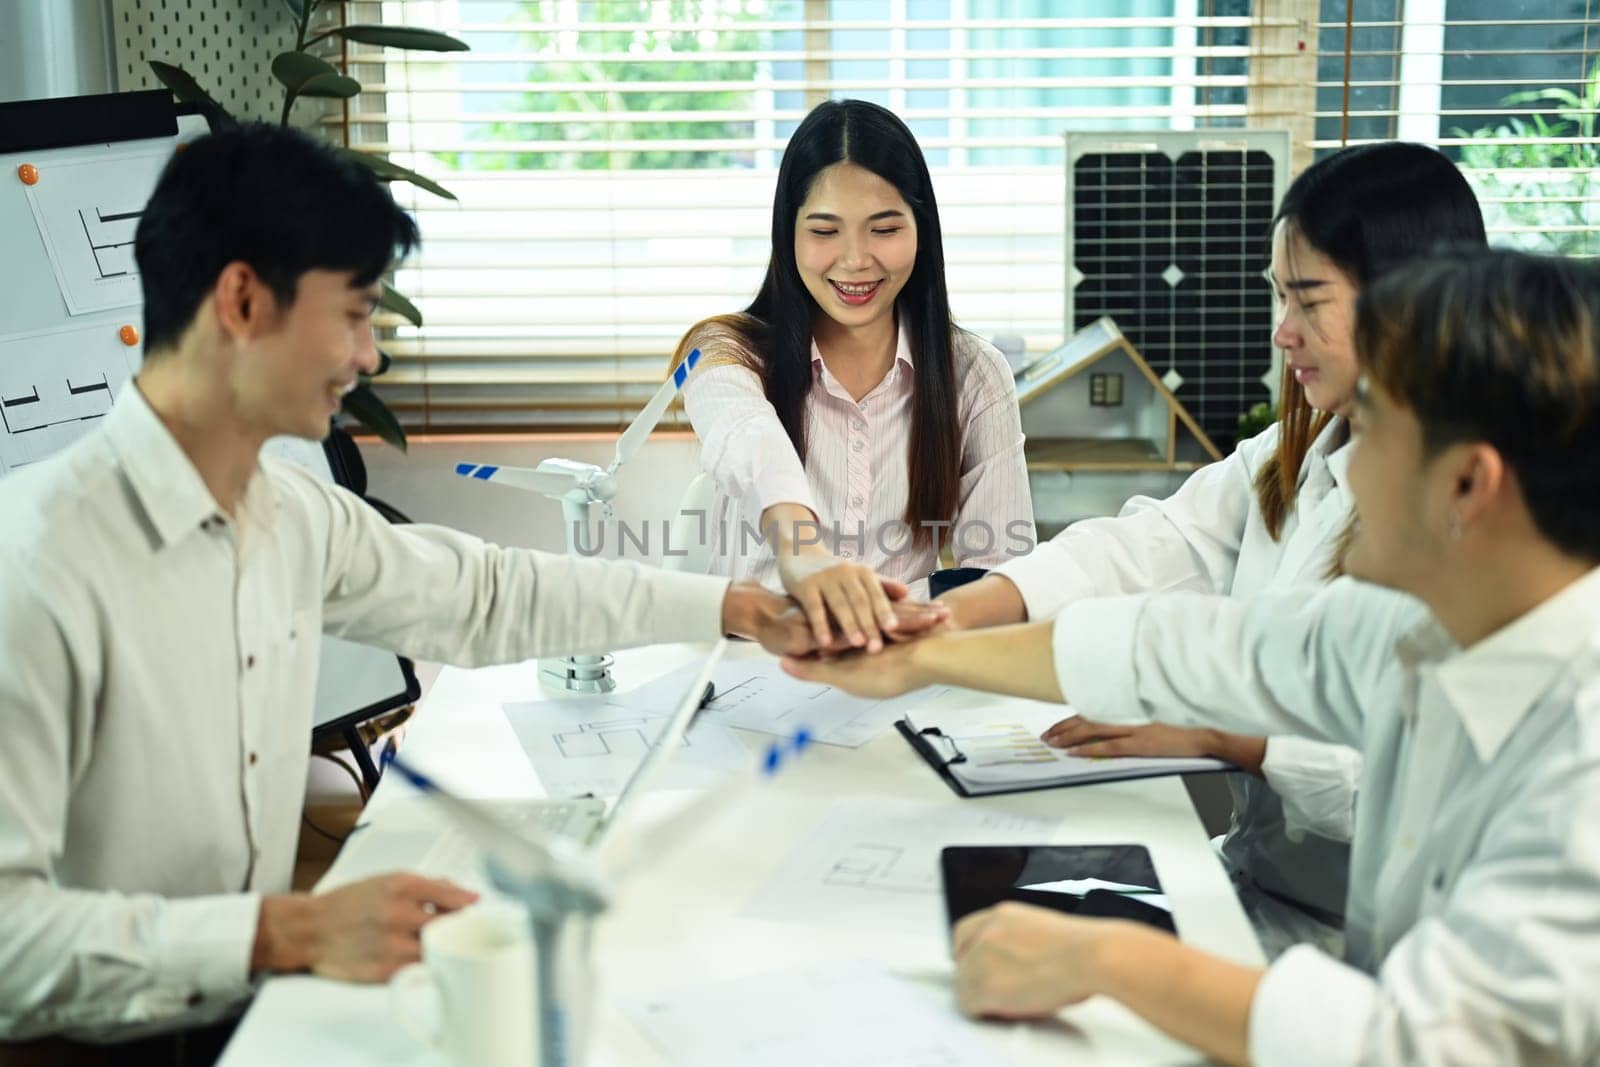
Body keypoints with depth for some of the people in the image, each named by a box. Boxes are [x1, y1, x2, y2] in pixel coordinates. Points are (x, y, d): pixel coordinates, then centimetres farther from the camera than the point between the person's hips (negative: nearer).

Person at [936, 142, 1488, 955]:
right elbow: (1149, 548, 1)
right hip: (1255, 879, 7)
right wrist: (957, 614, -13)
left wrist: (1214, 733, -20)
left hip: (1355, 932, -7)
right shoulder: (1297, 457, 10)